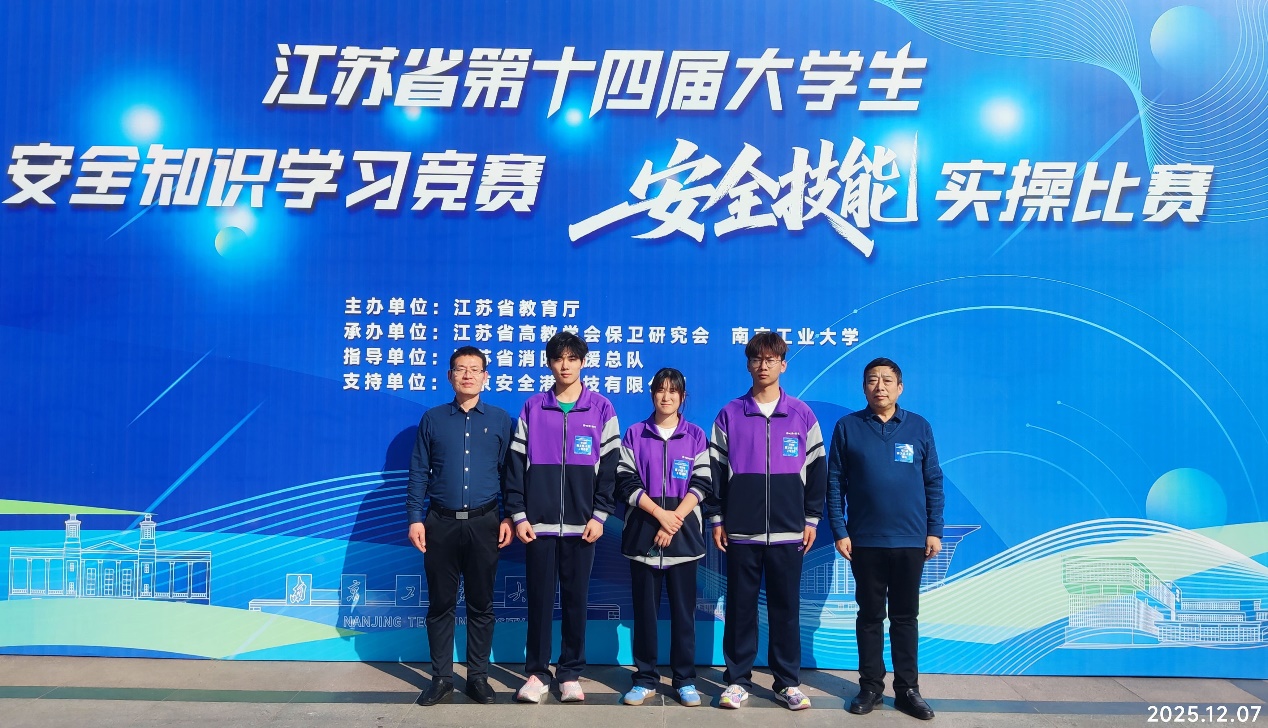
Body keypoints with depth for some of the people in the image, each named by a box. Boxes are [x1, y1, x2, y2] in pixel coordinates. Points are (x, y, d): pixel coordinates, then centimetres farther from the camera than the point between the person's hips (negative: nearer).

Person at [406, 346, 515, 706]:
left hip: (484, 524, 0)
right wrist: (415, 519, -2)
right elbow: (418, 472, 5)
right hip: (441, 523, 0)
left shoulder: (500, 419, 4)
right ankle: (441, 676, 19)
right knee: (441, 603, 7)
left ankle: (478, 676, 19)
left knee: (481, 604, 7)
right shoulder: (432, 419, 5)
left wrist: (509, 518, -1)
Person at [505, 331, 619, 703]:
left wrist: (599, 515, -5)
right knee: (539, 599, 5)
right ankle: (537, 673, 17)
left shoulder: (601, 409, 3)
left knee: (576, 599, 6)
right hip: (538, 523, 1)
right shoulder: (532, 408, 6)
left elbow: (610, 466, 2)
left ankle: (570, 673, 18)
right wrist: (518, 514, -2)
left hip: (581, 525, 0)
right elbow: (516, 464, 5)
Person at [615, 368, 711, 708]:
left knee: (683, 609, 3)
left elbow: (701, 484, 0)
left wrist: (675, 519, -12)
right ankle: (645, 678, 14)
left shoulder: (696, 436, 7)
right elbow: (626, 482, -1)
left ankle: (685, 679, 13)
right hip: (643, 531, 0)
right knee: (645, 608, 5)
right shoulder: (634, 434, 6)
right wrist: (660, 514, -12)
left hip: (684, 533, 0)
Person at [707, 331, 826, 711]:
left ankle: (788, 682, 17)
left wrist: (811, 519, 3)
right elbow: (716, 469, 5)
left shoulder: (802, 414, 5)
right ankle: (738, 679, 16)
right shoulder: (729, 414, 3)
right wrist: (716, 519, 0)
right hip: (741, 532, 0)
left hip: (788, 532, 0)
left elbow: (816, 470, 7)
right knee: (740, 607, 5)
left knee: (786, 608, 6)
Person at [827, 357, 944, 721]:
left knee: (906, 617, 9)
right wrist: (839, 531, -6)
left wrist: (934, 531, 1)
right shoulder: (847, 427, -1)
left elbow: (933, 482, 5)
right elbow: (835, 483, -1)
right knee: (870, 616, 9)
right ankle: (870, 686, 19)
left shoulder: (919, 427, 2)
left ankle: (907, 689, 19)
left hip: (911, 541, 1)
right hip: (865, 541, -1)